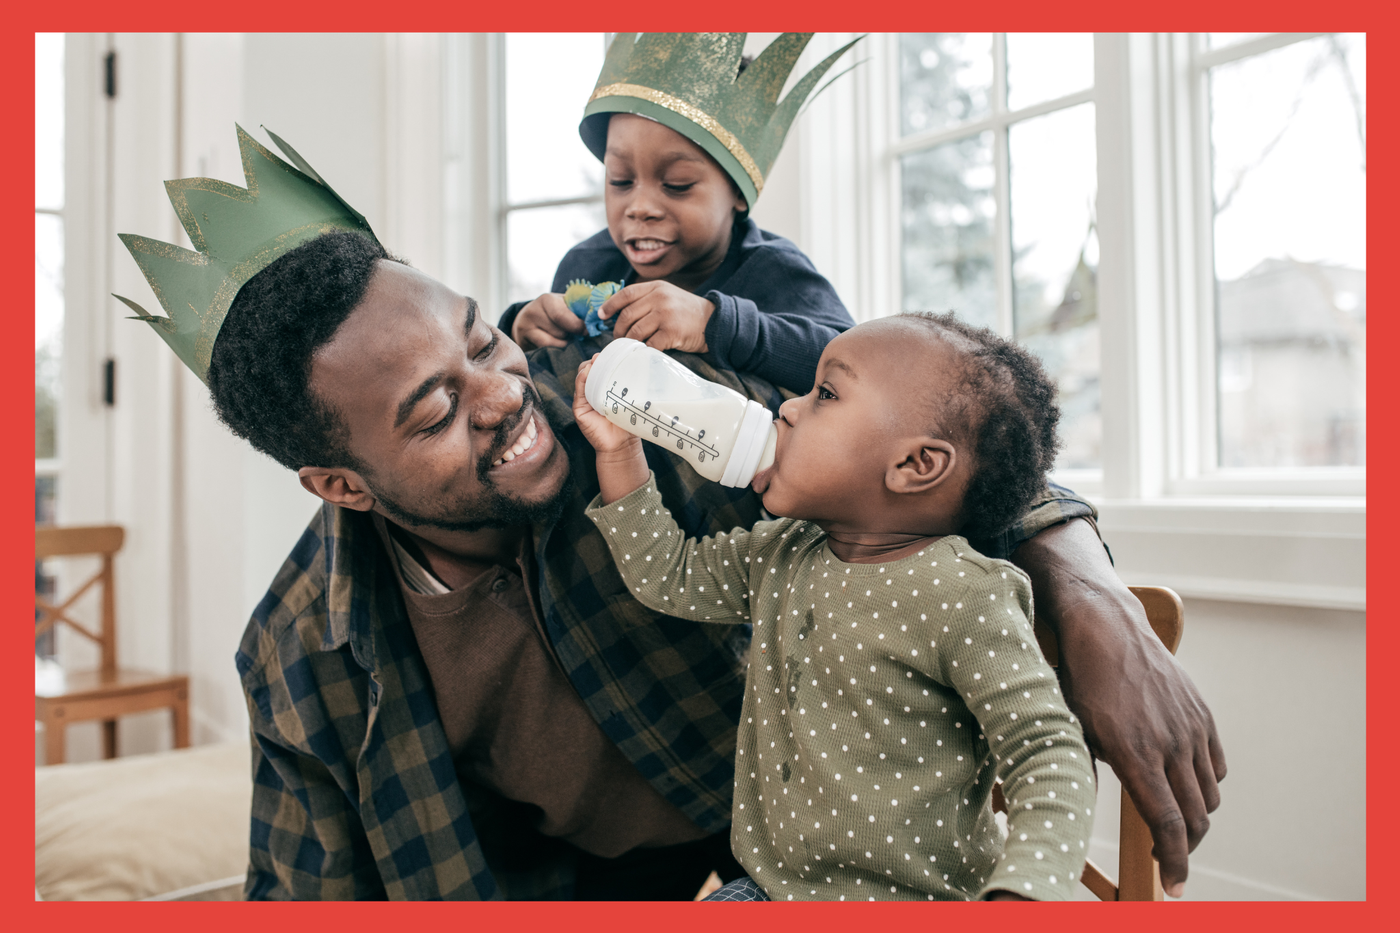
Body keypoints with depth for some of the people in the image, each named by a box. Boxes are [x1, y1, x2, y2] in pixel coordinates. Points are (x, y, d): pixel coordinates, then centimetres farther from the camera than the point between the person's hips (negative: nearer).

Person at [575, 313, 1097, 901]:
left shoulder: (963, 599, -20)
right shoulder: (782, 556, 3)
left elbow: (1050, 756, -20)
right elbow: (667, 574, 13)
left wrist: (1022, 891, -34)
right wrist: (619, 450, 8)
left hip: (912, 900, -5)